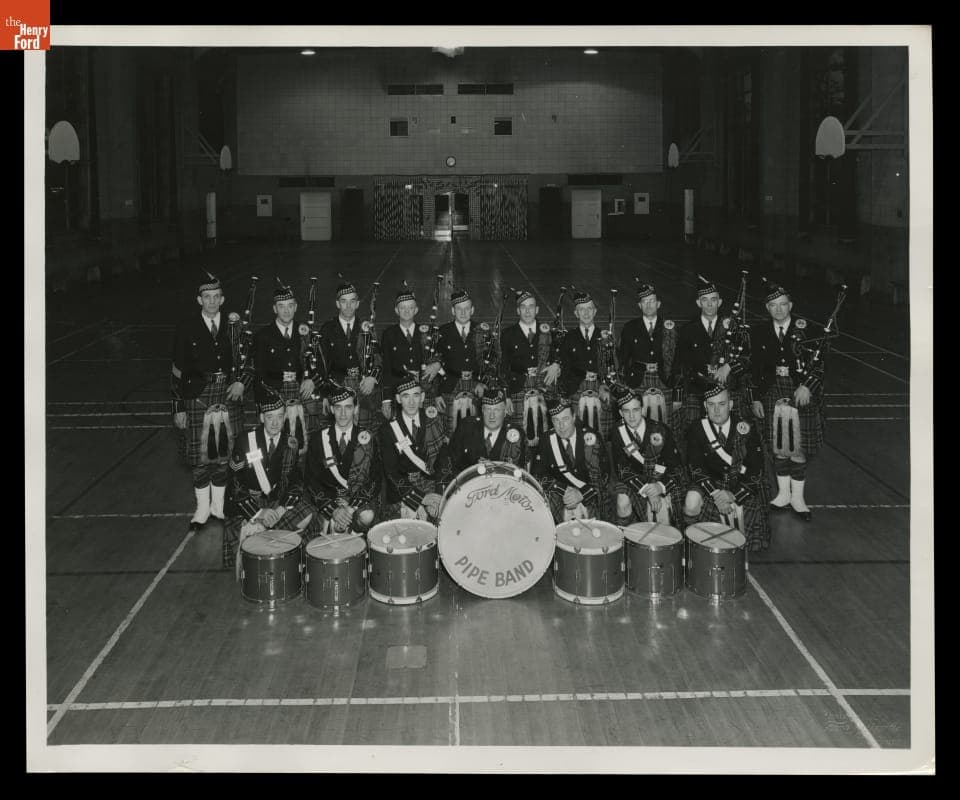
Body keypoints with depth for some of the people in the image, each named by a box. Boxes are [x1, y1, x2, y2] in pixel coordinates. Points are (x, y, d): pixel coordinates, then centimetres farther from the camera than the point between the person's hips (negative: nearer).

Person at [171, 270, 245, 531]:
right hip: (197, 399, -2)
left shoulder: (234, 326, 6)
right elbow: (177, 371, 2)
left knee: (224, 454, 7)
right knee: (200, 456, 2)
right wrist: (178, 407, -2)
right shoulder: (186, 329, 0)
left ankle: (219, 505, 21)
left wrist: (241, 382, -5)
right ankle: (202, 508, 14)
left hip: (228, 397, 2)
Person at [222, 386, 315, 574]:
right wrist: (258, 513, -22)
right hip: (248, 506, -3)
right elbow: (236, 485, -10)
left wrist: (281, 509, -17)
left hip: (280, 503, 3)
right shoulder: (244, 442, -7)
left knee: (306, 514, -25)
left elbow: (297, 482, 2)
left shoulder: (291, 444, 2)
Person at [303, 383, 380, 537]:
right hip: (327, 500, 0)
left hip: (359, 498, 0)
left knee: (367, 516, -34)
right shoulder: (320, 439, 4)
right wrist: (332, 509, -16)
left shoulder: (366, 439, 3)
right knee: (333, 524, -32)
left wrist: (351, 508, -18)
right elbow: (310, 479, 0)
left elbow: (374, 480, -2)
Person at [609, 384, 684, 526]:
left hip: (661, 481, 0)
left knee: (661, 507, -28)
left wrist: (661, 486, -28)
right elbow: (622, 470, -11)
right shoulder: (618, 434, -6)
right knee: (623, 502, -30)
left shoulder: (660, 430, -7)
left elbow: (676, 466, -8)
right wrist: (646, 491, -26)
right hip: (632, 481, 0)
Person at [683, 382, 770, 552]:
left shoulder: (746, 429, -9)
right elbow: (695, 467, -10)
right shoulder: (696, 430, -7)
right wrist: (715, 493, -25)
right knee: (691, 504, -27)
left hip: (742, 484, 0)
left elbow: (755, 469, -12)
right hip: (709, 483, 0)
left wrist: (734, 494, -24)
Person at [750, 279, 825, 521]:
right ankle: (783, 494, 23)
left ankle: (797, 498, 12)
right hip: (773, 395, 2)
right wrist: (755, 398, 4)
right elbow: (755, 368, 7)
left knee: (799, 447, 2)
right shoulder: (759, 332, 3)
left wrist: (807, 386, -16)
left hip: (802, 394, -2)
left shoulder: (805, 329, -3)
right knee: (778, 447, 9)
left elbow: (818, 364, -3)